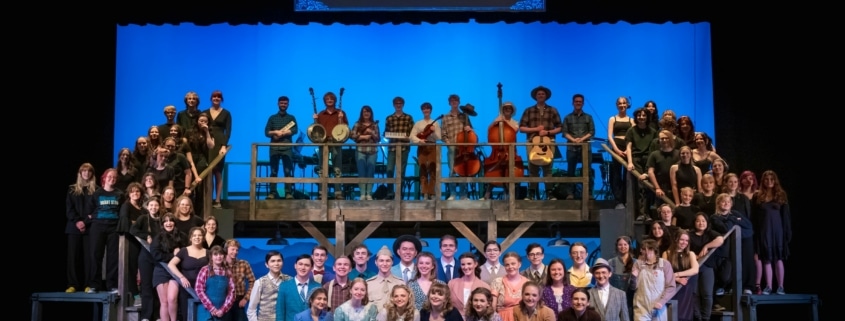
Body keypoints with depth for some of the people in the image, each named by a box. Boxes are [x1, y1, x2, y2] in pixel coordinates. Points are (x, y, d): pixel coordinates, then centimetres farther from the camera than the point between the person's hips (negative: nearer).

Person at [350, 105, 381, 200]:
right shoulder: (357, 124, 6)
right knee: (361, 172, -3)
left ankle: (369, 194, 4)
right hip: (360, 151, -1)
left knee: (370, 172, 0)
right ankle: (362, 194, -1)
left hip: (372, 151, 1)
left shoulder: (375, 125, 10)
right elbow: (352, 135, -3)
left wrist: (371, 133, -10)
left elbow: (378, 139, 6)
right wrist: (363, 136, -10)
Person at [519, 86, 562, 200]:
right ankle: (532, 193, 1)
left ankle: (549, 193, 1)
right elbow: (521, 128, 5)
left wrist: (547, 132, -7)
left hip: (549, 141, 0)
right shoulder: (528, 111, 10)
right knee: (532, 168, -1)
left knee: (547, 167, -3)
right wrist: (536, 129, -6)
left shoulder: (553, 110, 11)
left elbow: (559, 128, 8)